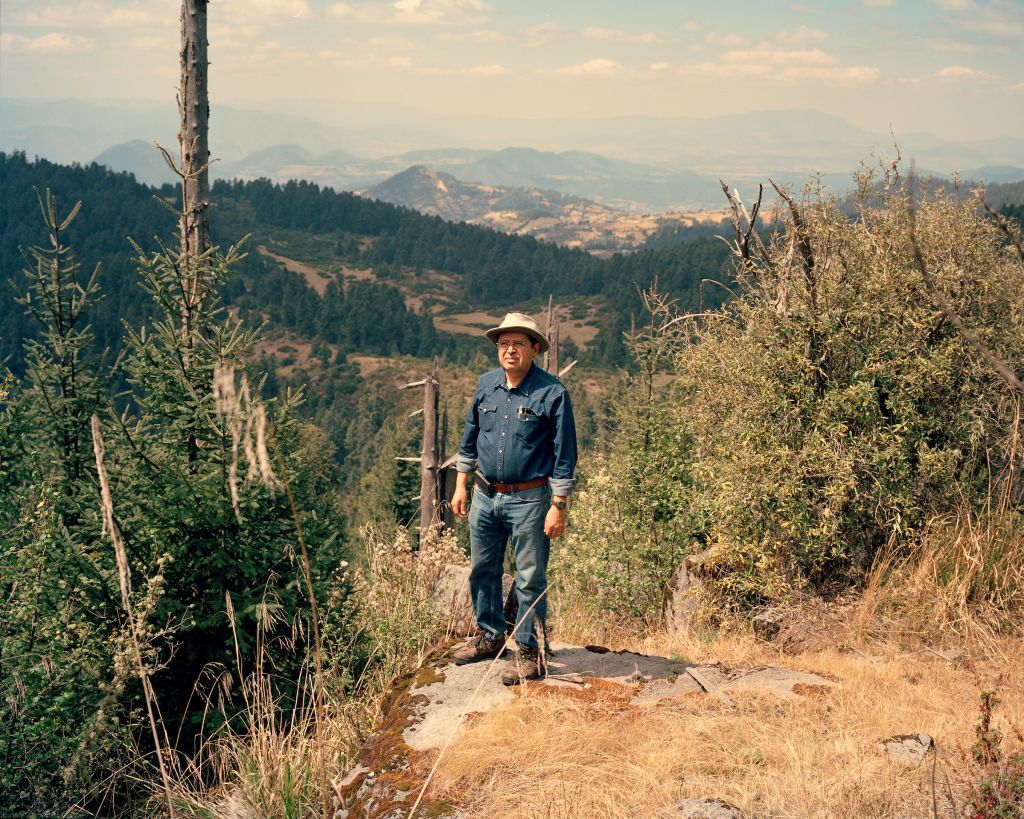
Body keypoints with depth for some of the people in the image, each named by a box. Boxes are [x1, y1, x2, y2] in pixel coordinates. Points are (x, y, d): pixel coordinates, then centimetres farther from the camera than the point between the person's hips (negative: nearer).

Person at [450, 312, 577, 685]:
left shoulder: (552, 393, -12)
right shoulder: (486, 385, 4)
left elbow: (564, 455, -10)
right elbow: (470, 437, 15)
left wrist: (558, 507, -13)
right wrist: (461, 485, 13)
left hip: (528, 499, -6)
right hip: (485, 496, 6)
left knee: (530, 579, 1)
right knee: (483, 570, 16)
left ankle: (529, 652, 13)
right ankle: (490, 637, 34)